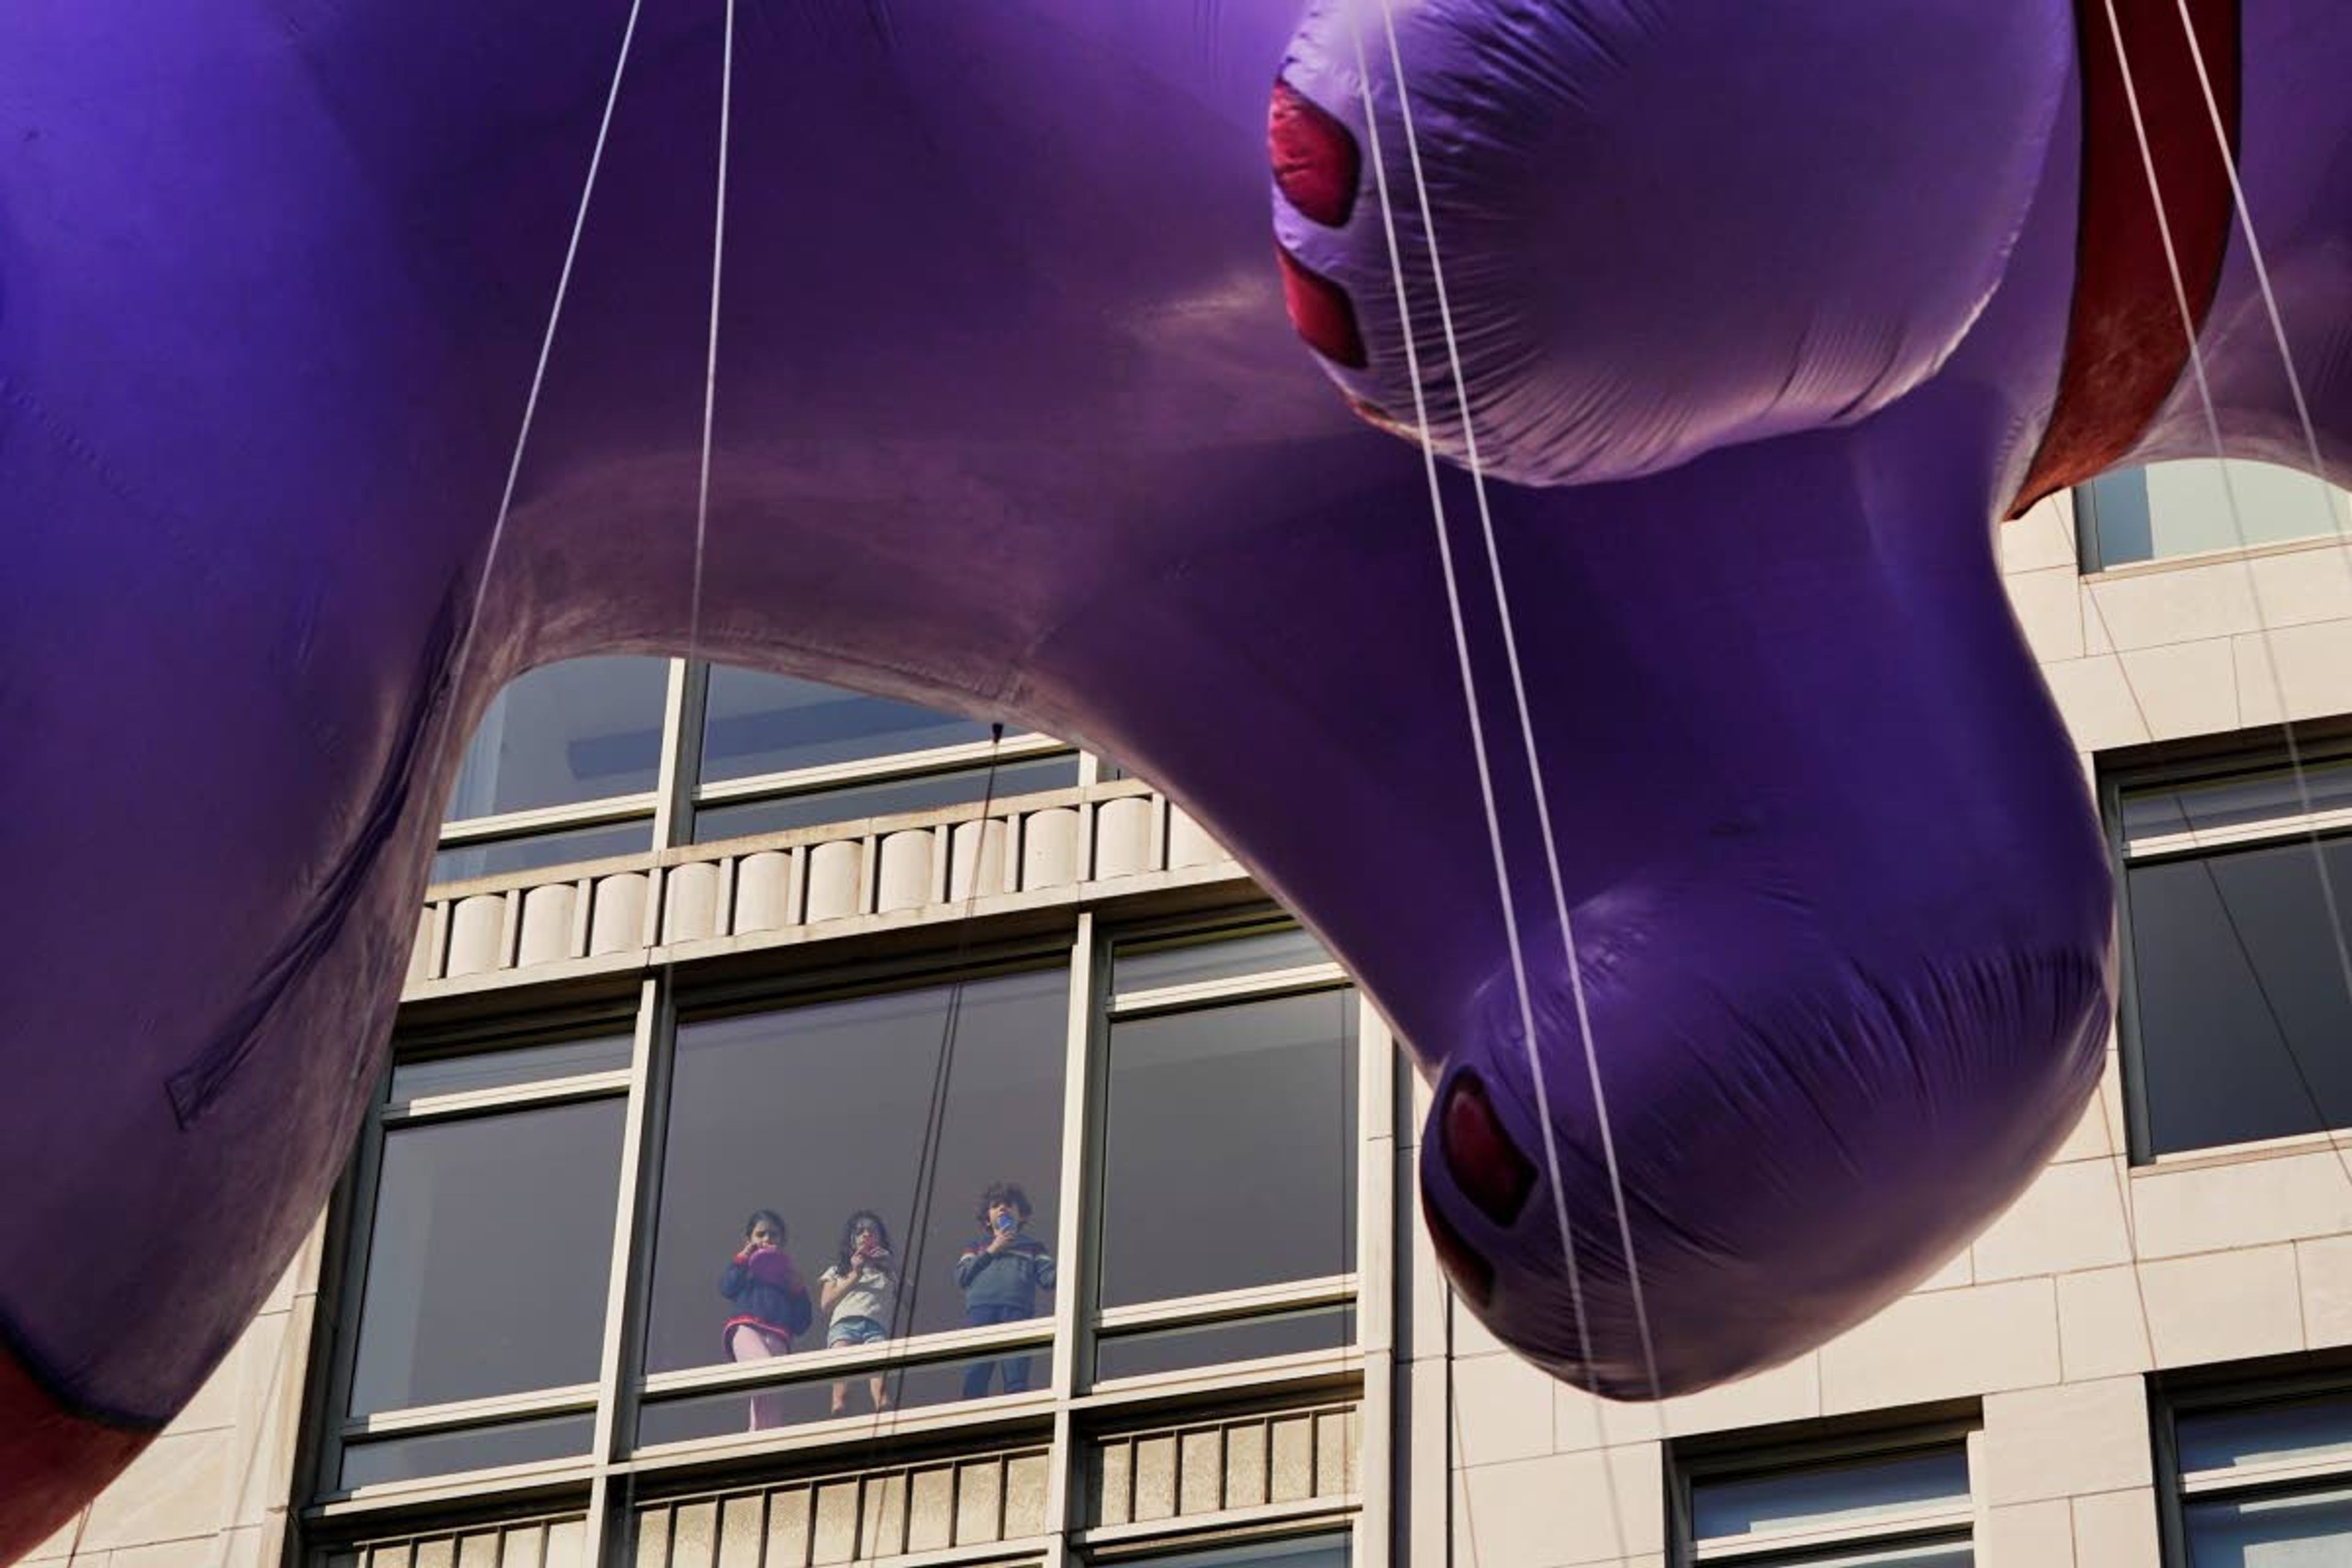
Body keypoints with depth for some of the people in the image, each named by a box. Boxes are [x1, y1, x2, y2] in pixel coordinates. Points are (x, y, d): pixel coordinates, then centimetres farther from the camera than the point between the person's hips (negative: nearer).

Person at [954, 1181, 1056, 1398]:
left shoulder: (1032, 1246, 30)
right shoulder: (977, 1247, 32)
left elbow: (1047, 1278, 13)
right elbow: (961, 1278, 14)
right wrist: (991, 1252, 9)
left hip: (1018, 1309, -1)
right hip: (981, 1309, 1)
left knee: (1016, 1378, -16)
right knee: (975, 1376, -15)